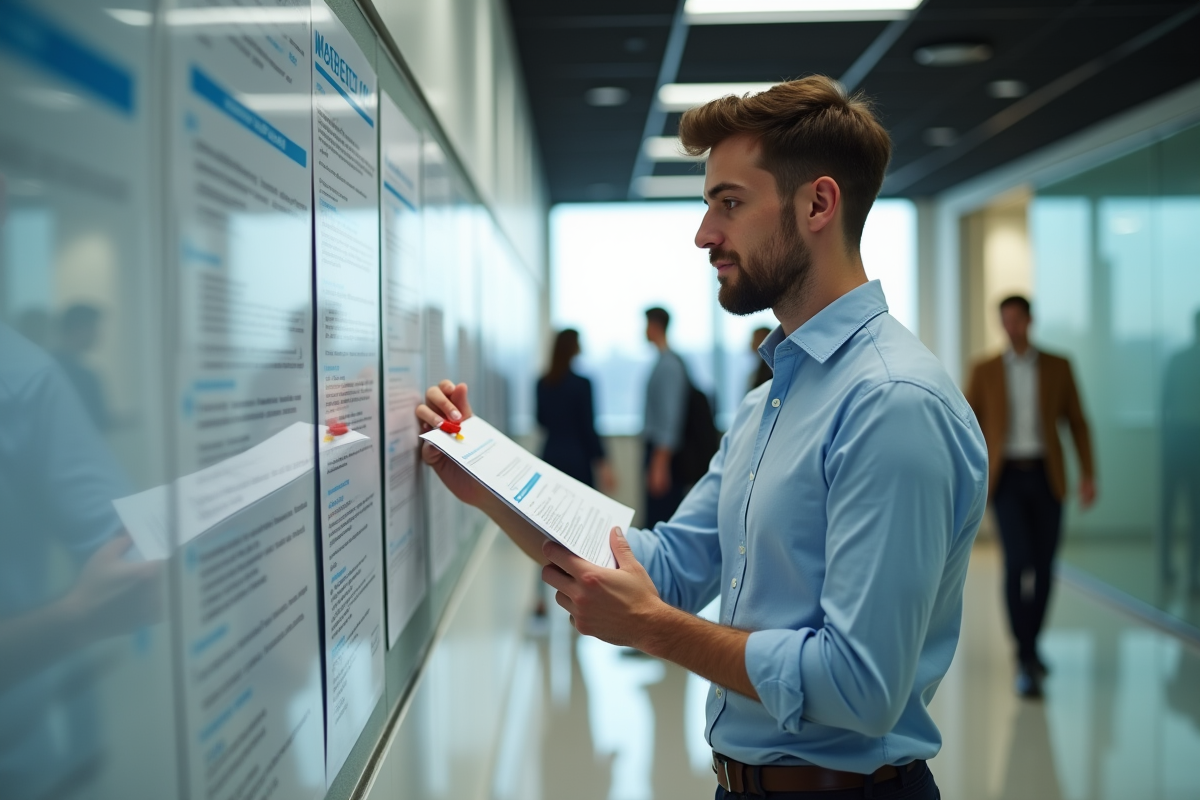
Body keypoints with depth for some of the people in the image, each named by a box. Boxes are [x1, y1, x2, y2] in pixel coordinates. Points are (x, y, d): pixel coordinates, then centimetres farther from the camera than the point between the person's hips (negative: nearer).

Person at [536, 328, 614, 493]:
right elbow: (588, 427, -12)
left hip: (550, 455, 5)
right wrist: (603, 464, -7)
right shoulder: (581, 384, -13)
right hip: (576, 458, -5)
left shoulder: (543, 384, 4)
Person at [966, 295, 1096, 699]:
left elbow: (1077, 422, 8)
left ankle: (1031, 645, 27)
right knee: (1016, 562, -15)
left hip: (1046, 476, 2)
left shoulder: (1058, 366, 7)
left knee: (1044, 567, 6)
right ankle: (1025, 660, -11)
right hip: (1006, 477, -2)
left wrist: (1088, 475, -1)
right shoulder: (984, 371, 4)